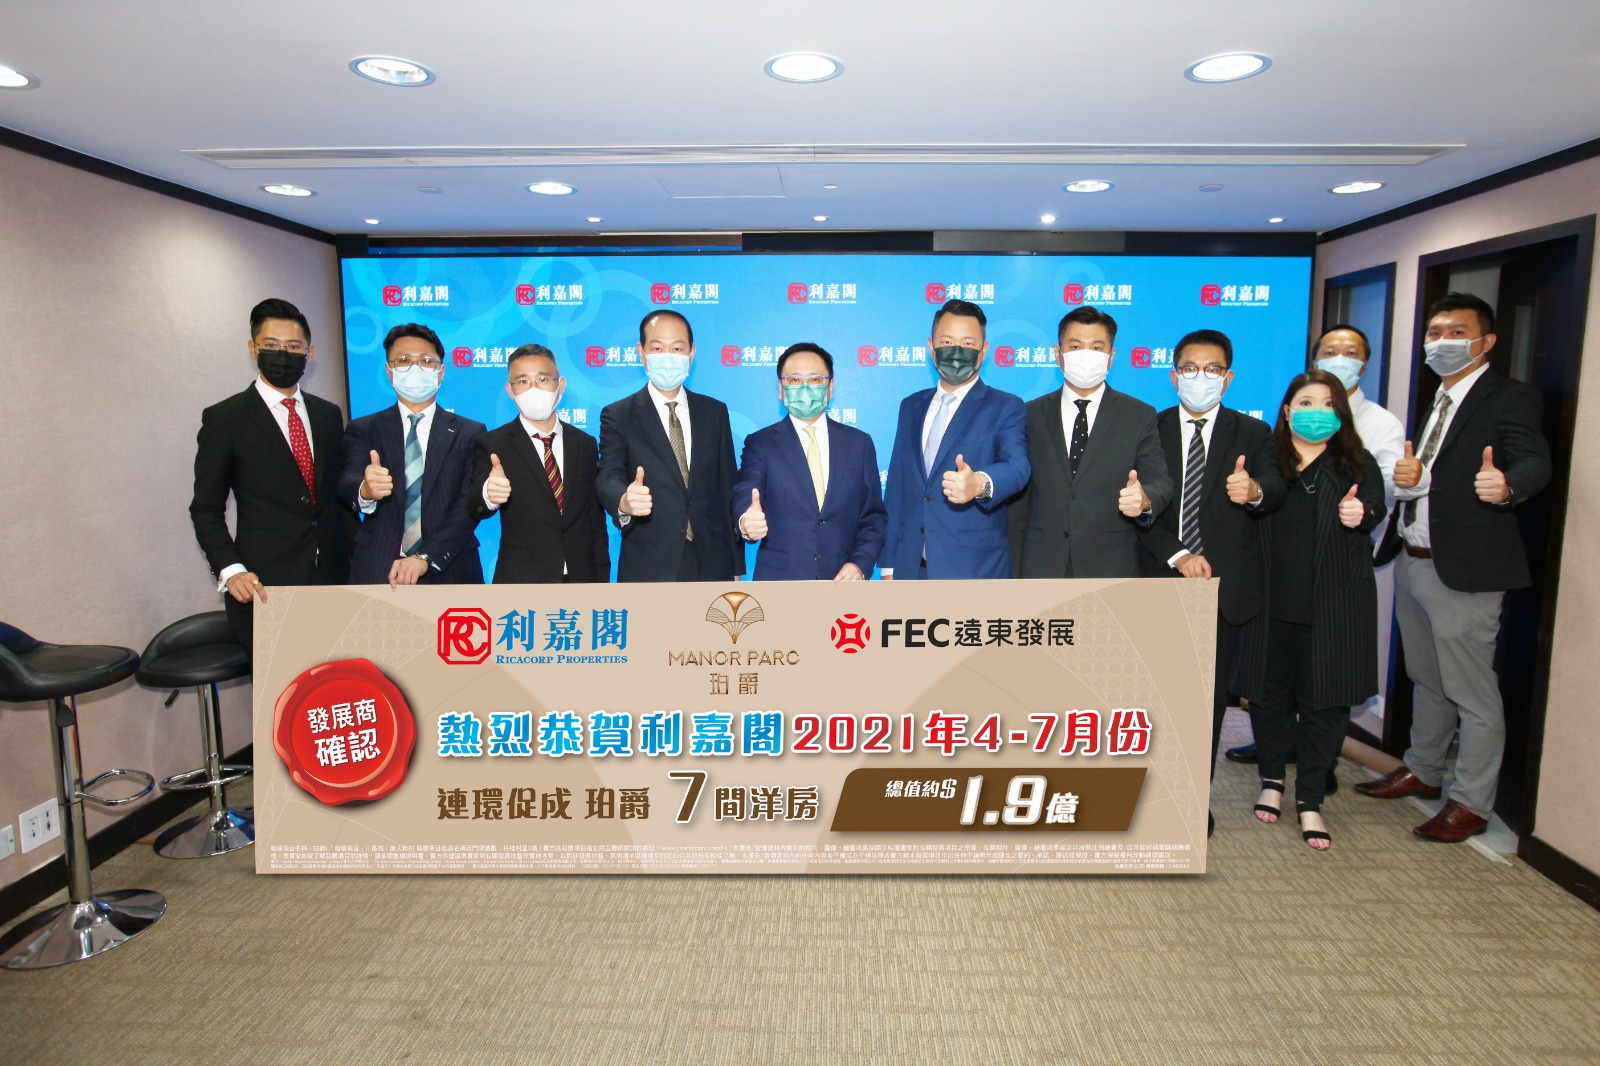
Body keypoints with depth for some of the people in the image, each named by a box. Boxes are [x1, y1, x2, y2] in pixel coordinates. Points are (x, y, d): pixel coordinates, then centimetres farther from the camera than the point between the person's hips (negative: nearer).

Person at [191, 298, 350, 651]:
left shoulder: (329, 415, 12)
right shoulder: (224, 419, -1)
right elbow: (206, 509, 0)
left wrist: (354, 566, 9)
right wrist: (230, 570, -14)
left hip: (331, 581, 4)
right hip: (265, 587, -4)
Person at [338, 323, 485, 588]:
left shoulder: (470, 433, 4)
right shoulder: (362, 430, 7)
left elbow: (471, 504, -6)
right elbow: (347, 484, -8)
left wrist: (425, 558, -17)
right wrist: (365, 491, -32)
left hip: (449, 575, 0)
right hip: (377, 575, 1)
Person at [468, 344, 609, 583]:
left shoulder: (586, 444, 7)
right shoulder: (492, 446, -2)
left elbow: (596, 521, 9)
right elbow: (474, 507, -16)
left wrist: (601, 579, 4)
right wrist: (488, 494, -39)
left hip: (582, 579, 3)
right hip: (521, 579, -3)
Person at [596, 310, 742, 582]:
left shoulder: (715, 412, 10)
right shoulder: (617, 416, 1)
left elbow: (728, 488, 10)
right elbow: (608, 478, -14)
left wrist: (736, 565, 8)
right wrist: (624, 502, -38)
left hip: (711, 567, 3)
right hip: (648, 569, -3)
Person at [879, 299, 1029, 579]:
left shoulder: (1005, 408, -1)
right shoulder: (911, 406, 14)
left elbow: (1016, 466, -19)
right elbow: (896, 485, 13)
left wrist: (979, 483, -41)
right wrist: (888, 564, 9)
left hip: (975, 571, -4)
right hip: (911, 567, 4)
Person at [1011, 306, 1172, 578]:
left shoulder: (1140, 416, 6)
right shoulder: (1031, 415, 9)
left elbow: (1160, 482, -2)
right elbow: (1018, 498, 8)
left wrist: (1145, 499, -26)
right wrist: (1015, 568, 4)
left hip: (1111, 568, -1)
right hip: (1041, 570, 1)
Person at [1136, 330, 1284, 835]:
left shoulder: (1253, 433, 5)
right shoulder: (1150, 430, 4)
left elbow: (1275, 491, -13)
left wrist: (1255, 491, -37)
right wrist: (1177, 555, -15)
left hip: (1225, 585, 0)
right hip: (1161, 581, 0)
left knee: (1209, 694, 8)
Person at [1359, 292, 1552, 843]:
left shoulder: (1511, 398, -8)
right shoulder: (1434, 400, 16)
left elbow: (1534, 461, -24)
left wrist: (1506, 485, -46)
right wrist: (1405, 477, -6)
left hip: (1464, 569, -8)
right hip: (1413, 562, 8)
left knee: (1474, 694, 2)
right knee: (1427, 681, 21)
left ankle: (1471, 802, 14)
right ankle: (1422, 771, 35)